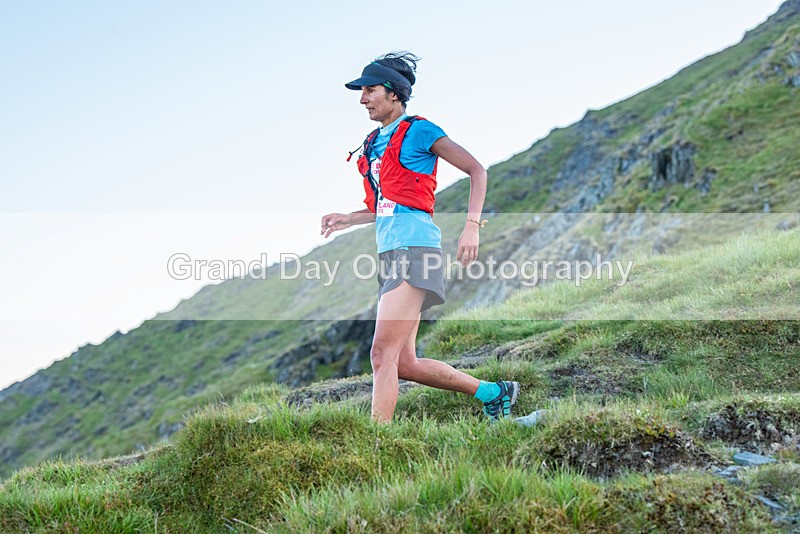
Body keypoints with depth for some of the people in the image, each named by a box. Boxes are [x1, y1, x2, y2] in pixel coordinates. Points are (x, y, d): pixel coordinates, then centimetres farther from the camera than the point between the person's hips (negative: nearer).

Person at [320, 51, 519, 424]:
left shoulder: (418, 131, -2)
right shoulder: (375, 142, 21)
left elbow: (476, 170, -2)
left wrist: (471, 226, -13)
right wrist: (348, 219, 14)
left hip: (414, 250, -9)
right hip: (389, 253, 9)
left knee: (383, 354, -16)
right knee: (405, 364, 8)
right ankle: (493, 392, 24)